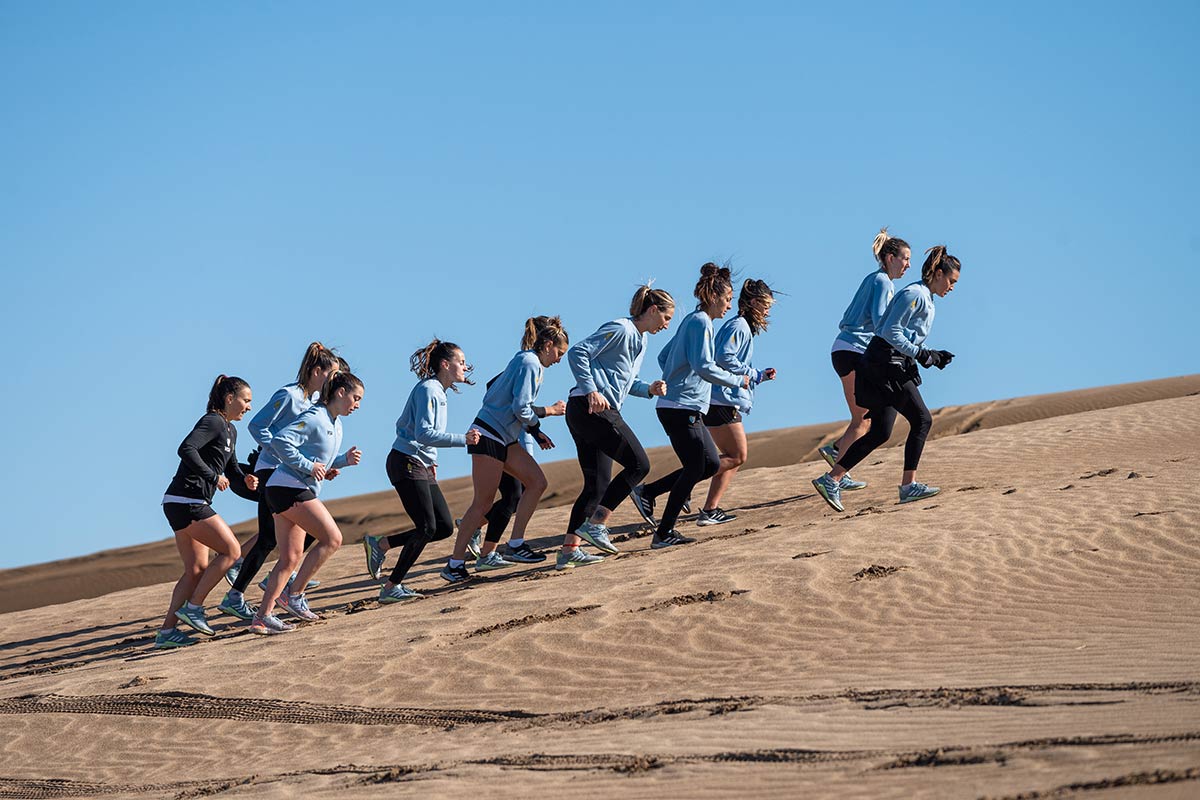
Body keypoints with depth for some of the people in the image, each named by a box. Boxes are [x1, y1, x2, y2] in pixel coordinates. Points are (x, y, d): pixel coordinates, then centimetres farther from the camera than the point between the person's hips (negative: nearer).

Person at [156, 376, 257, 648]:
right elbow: (186, 449, -26)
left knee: (197, 570, 7)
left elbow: (231, 469, 25)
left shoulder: (230, 430, 19)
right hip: (186, 501, -10)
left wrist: (245, 480, 4)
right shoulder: (213, 422, -11)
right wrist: (213, 476, -23)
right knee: (231, 550, -8)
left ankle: (167, 631, 5)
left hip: (191, 504, 10)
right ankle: (192, 607, -6)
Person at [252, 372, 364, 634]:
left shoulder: (336, 423, 17)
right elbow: (280, 441, -22)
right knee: (332, 538, -10)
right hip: (289, 487, -10)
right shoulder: (315, 418, -13)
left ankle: (263, 617, 5)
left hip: (292, 492, 10)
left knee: (290, 558, 7)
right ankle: (294, 594, -5)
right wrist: (307, 466, -21)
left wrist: (345, 460, 7)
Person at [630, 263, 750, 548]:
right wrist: (738, 380, -11)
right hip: (681, 409, -10)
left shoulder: (692, 321, 18)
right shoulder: (700, 322, -12)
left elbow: (663, 357, 24)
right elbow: (704, 367, -21)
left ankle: (646, 492, 10)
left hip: (685, 409, 10)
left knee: (711, 464, 10)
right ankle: (664, 534, -1)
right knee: (695, 468, -5)